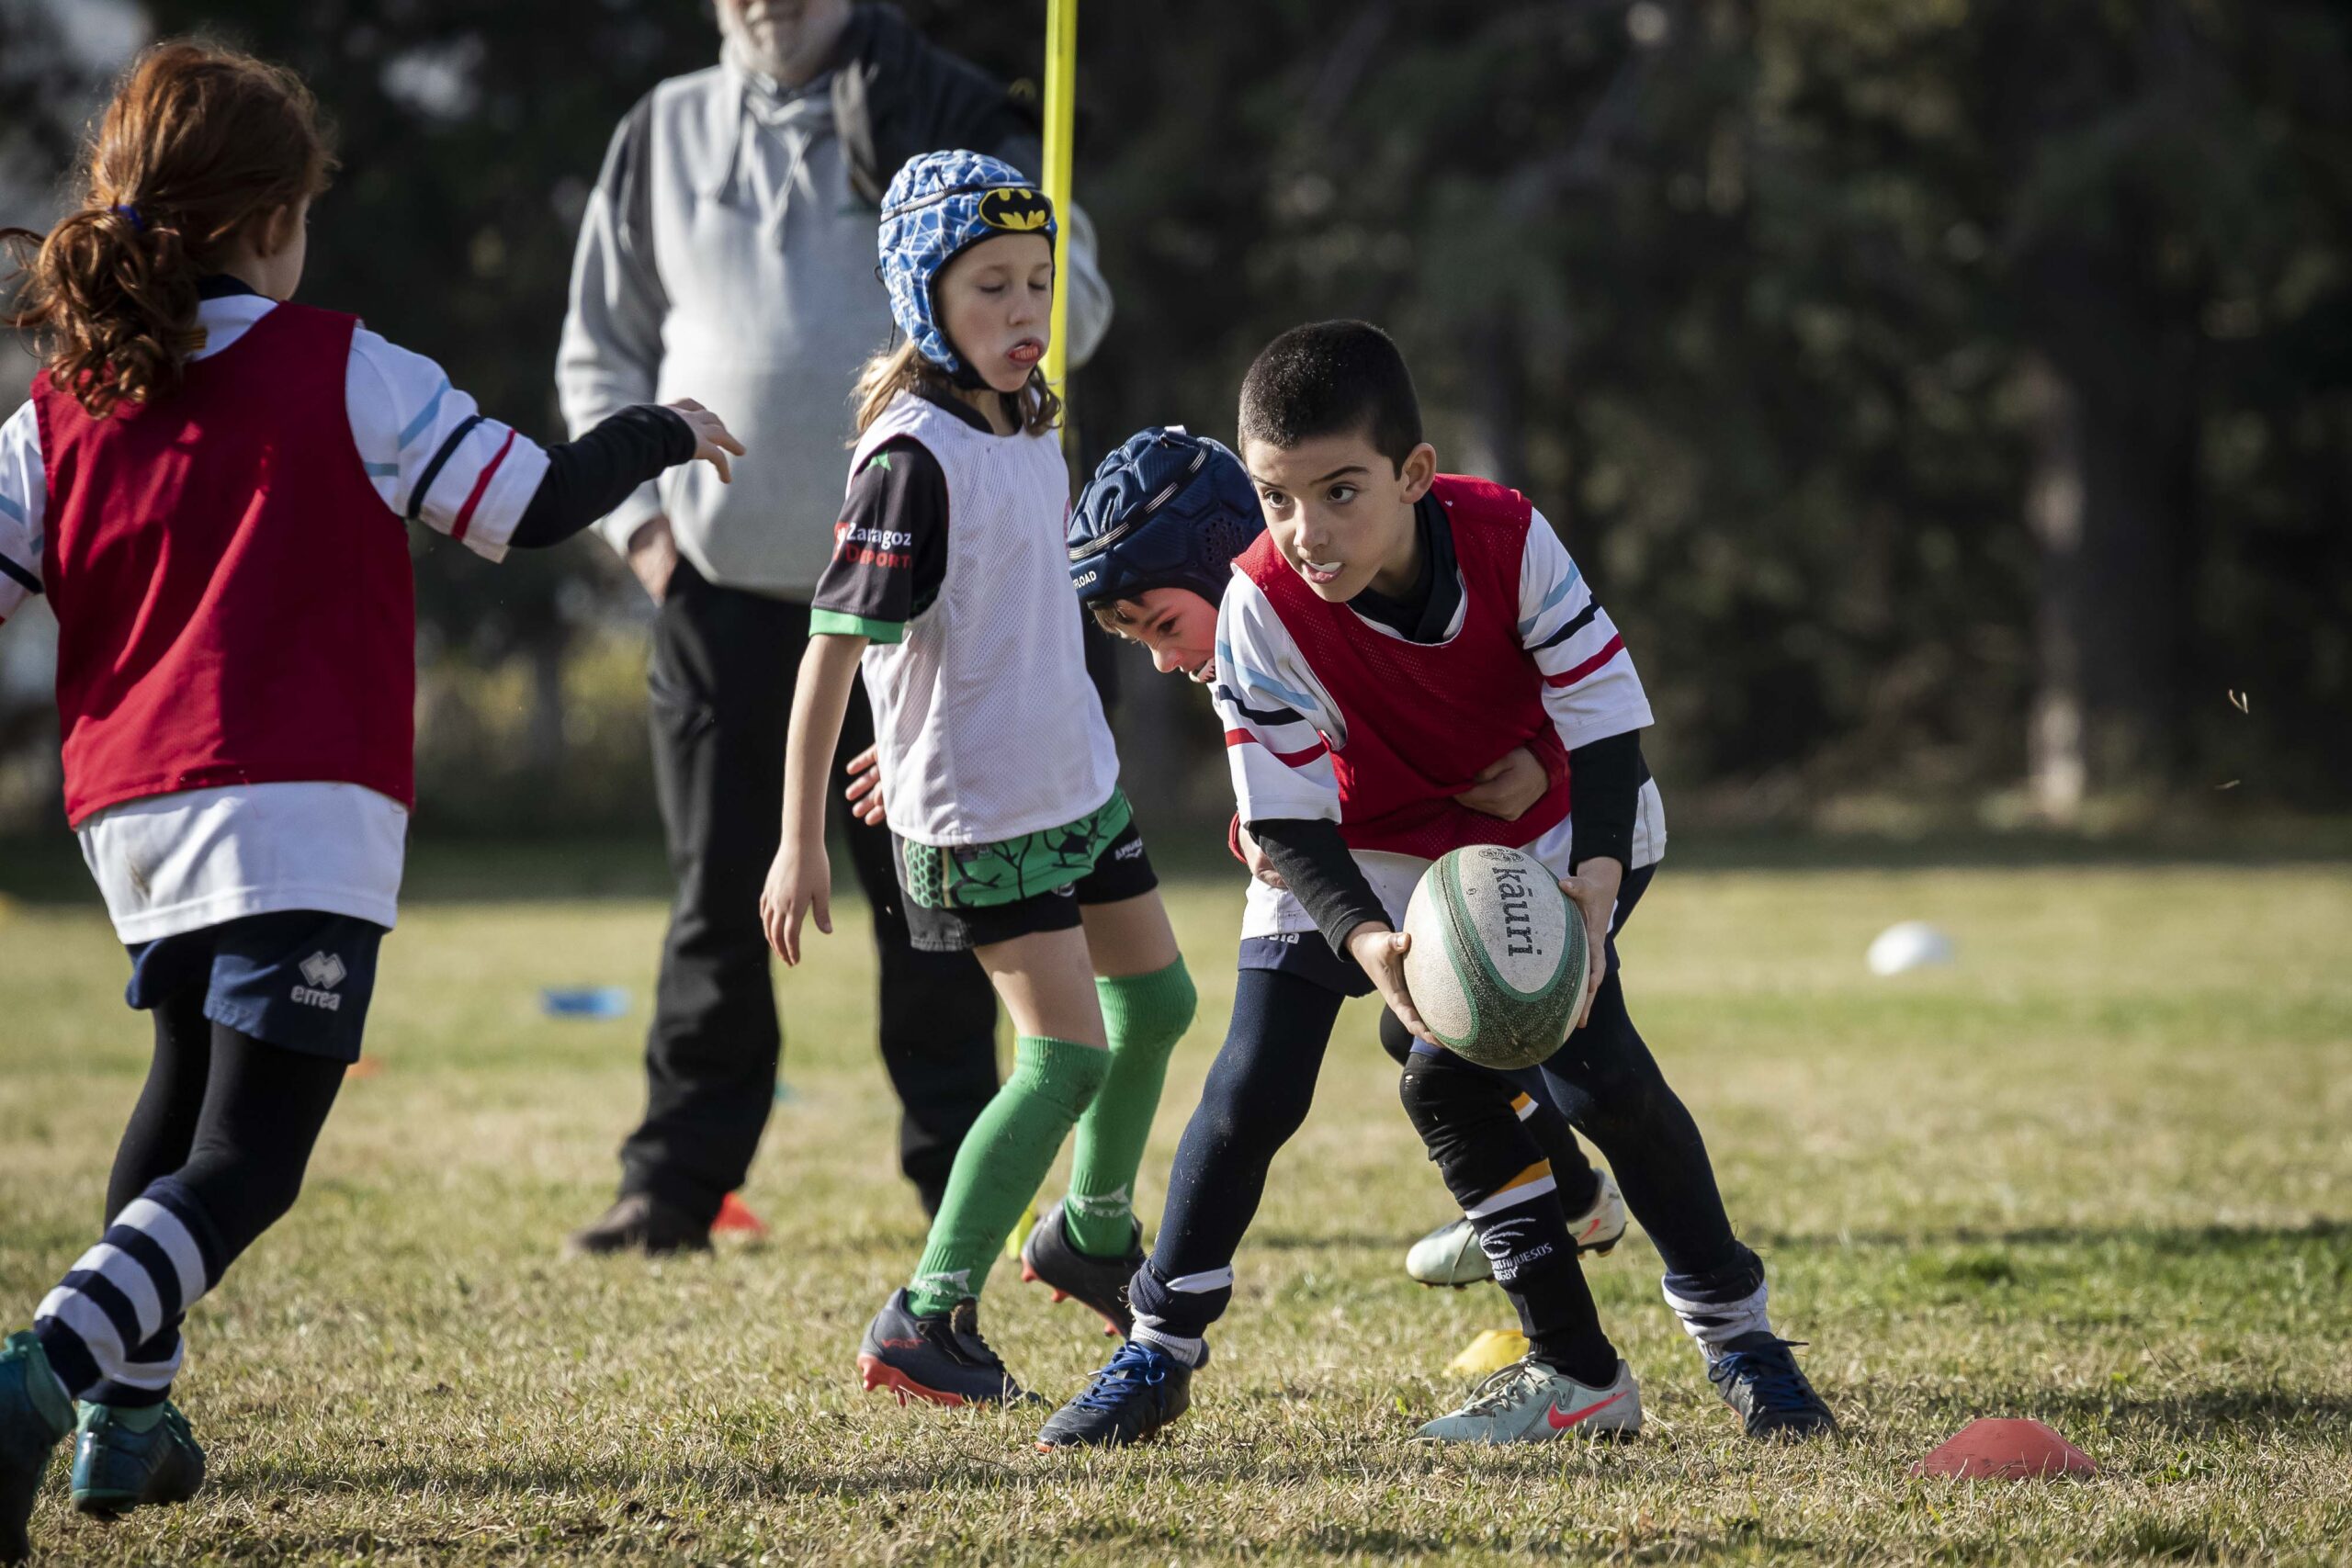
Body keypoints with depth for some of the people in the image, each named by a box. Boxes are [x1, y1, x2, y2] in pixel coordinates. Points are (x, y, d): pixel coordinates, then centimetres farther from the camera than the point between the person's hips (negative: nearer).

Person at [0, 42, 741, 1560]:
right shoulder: (342, 373, -2)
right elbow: (534, 506, 1)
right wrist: (662, 432, 18)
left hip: (130, 813, 5)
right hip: (299, 809, -5)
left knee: (192, 1085, 29)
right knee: (247, 1158, -7)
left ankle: (130, 1416, 27)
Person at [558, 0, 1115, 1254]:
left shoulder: (952, 120, 2)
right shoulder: (663, 138, 8)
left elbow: (1071, 313, -3)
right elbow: (599, 356, 15)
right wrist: (637, 517, 2)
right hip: (718, 586, 2)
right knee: (719, 892, 3)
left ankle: (961, 1180, 9)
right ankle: (675, 1184, 8)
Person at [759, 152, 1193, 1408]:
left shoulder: (1030, 425, 5)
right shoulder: (912, 456, -22)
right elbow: (833, 645, -22)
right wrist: (799, 842, -22)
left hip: (1074, 773, 9)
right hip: (975, 809, -9)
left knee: (1155, 1001, 21)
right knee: (1067, 1055, -12)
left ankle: (1095, 1233, 43)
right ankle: (927, 1321, -5)